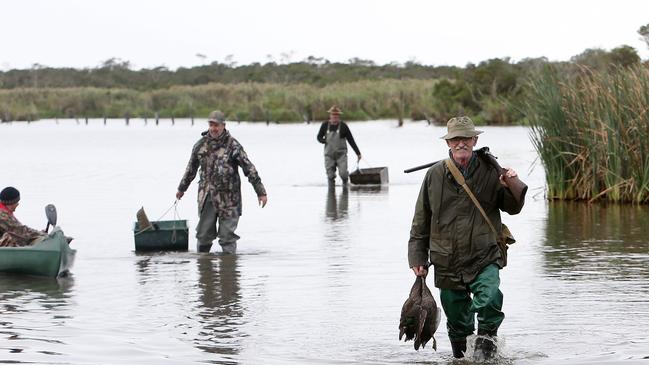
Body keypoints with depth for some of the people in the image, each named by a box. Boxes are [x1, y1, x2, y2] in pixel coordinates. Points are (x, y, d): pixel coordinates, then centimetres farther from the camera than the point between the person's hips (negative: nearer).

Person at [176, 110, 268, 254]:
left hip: (228, 197, -4)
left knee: (227, 235, -3)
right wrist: (182, 188, 31)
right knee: (203, 233, 8)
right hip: (206, 197, 4)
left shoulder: (232, 145, -7)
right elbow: (191, 168, 22)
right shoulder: (201, 145, 7)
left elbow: (249, 168, -7)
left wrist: (260, 192, -9)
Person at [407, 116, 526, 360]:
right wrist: (418, 258, 8)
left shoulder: (489, 172, -1)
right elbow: (421, 221, 10)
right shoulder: (435, 175, 2)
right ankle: (461, 357, 33)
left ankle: (487, 340, -5)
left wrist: (512, 188, -12)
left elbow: (512, 208, 9)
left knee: (490, 299, -28)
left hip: (484, 258, -2)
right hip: (447, 263, 2)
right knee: (457, 321, 11)